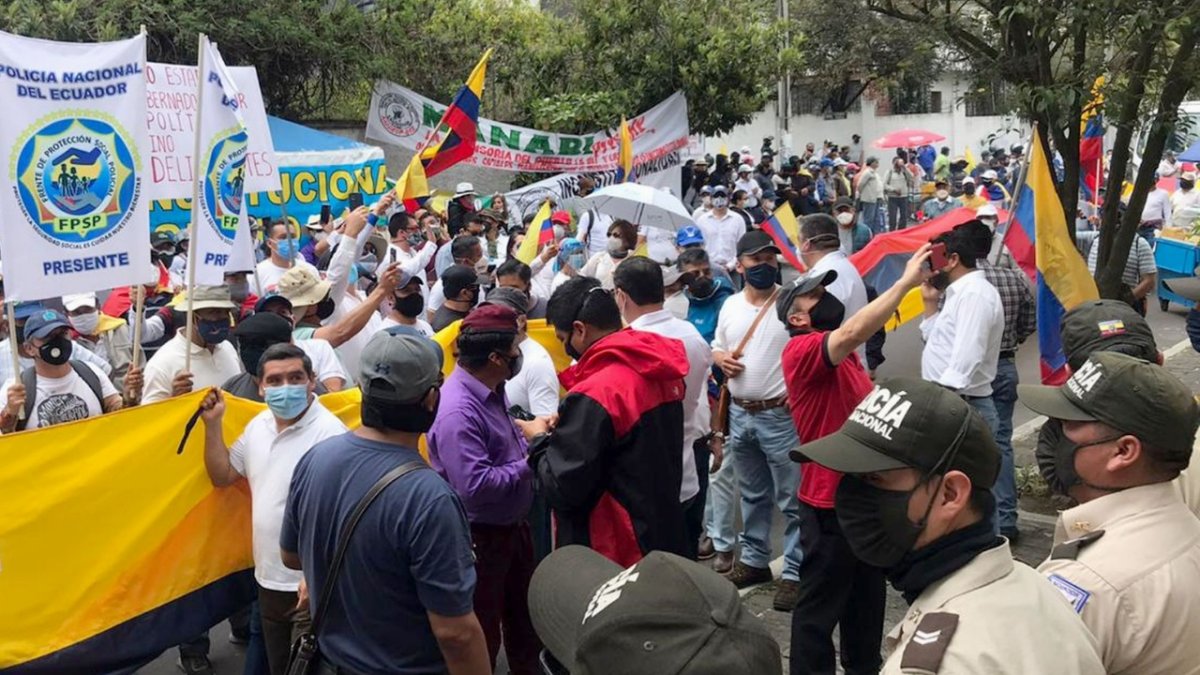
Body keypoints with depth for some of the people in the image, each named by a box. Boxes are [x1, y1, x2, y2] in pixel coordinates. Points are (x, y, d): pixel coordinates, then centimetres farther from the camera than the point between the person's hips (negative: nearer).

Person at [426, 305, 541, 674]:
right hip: (480, 538, -10)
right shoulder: (458, 410, -31)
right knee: (481, 635, 11)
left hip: (512, 526, 10)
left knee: (524, 618, 27)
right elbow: (475, 485, -35)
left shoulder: (491, 390, 1)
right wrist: (527, 466, -21)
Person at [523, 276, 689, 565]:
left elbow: (563, 487, -21)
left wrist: (540, 440, -3)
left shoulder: (593, 396, -25)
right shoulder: (661, 373, 1)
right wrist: (564, 429, 7)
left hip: (614, 555, -8)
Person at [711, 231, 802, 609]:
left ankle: (795, 572, 9)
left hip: (781, 415, -6)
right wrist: (721, 359, -2)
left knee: (791, 500, 0)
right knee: (752, 495, 20)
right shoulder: (730, 306, 9)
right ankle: (754, 560, 33)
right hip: (739, 413, 6)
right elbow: (716, 349, 20)